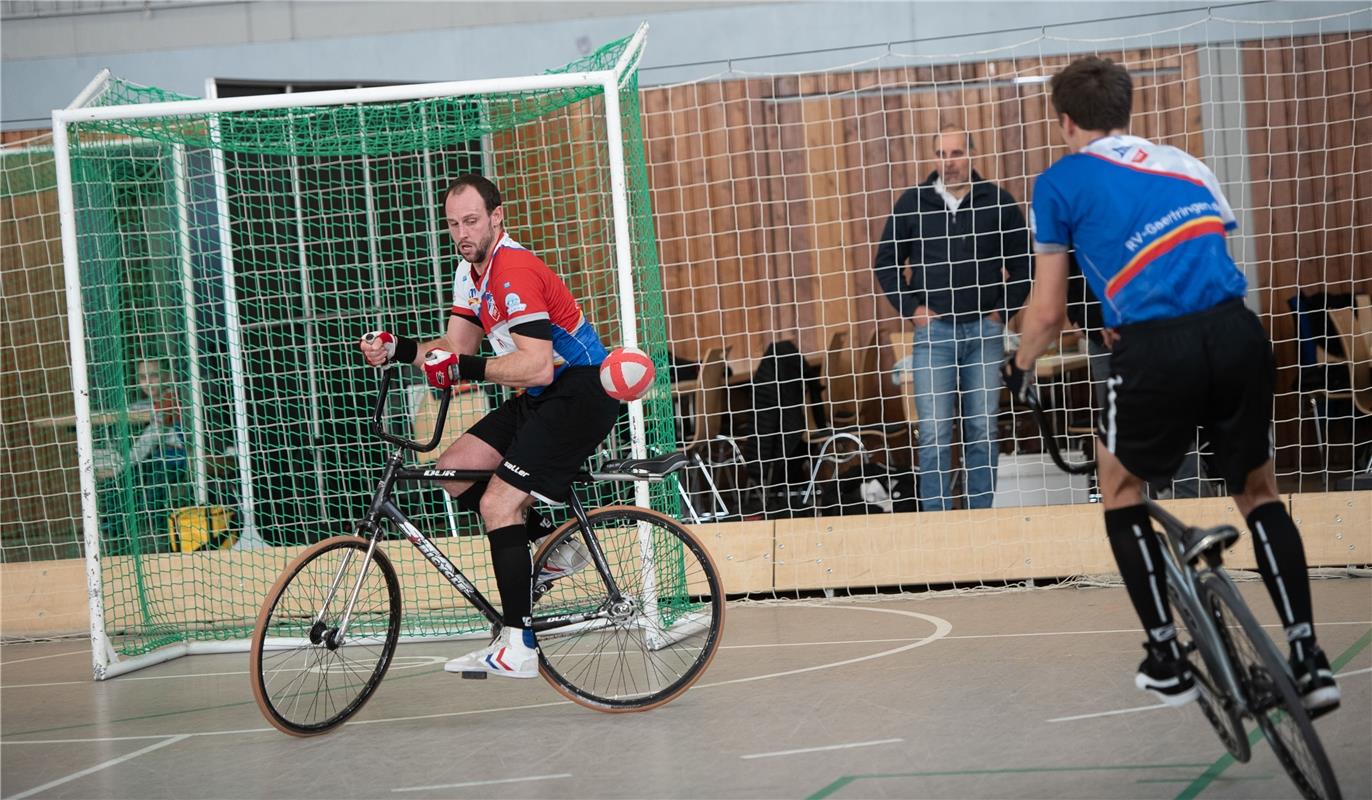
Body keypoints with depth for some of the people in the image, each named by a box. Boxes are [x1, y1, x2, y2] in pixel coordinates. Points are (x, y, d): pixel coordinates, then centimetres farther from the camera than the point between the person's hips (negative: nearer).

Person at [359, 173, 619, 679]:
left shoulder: (514, 271, -21)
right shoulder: (471, 270, 10)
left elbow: (538, 367, -28)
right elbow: (456, 348, 8)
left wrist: (466, 368, -29)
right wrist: (398, 349, -7)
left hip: (581, 394, -10)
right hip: (542, 398, 10)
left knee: (498, 503, -16)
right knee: (453, 470, 5)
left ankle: (517, 647, -13)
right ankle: (557, 550, 13)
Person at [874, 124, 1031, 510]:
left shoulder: (997, 201, 3)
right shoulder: (913, 202, 4)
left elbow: (1023, 261, 10)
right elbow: (886, 262, 10)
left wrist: (1005, 309, 2)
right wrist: (911, 308, 2)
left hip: (984, 330, 1)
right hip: (933, 330, 0)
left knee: (983, 429, 4)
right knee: (934, 432, -4)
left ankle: (981, 515, 11)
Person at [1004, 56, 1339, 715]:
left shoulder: (1062, 181, 10)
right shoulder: (1183, 163, 24)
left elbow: (1047, 315, 10)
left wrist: (1020, 367, 31)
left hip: (1156, 350, -4)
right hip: (1239, 333, 4)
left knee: (1120, 487, 22)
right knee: (1259, 493, 22)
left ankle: (1166, 661, 20)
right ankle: (1307, 661, 11)